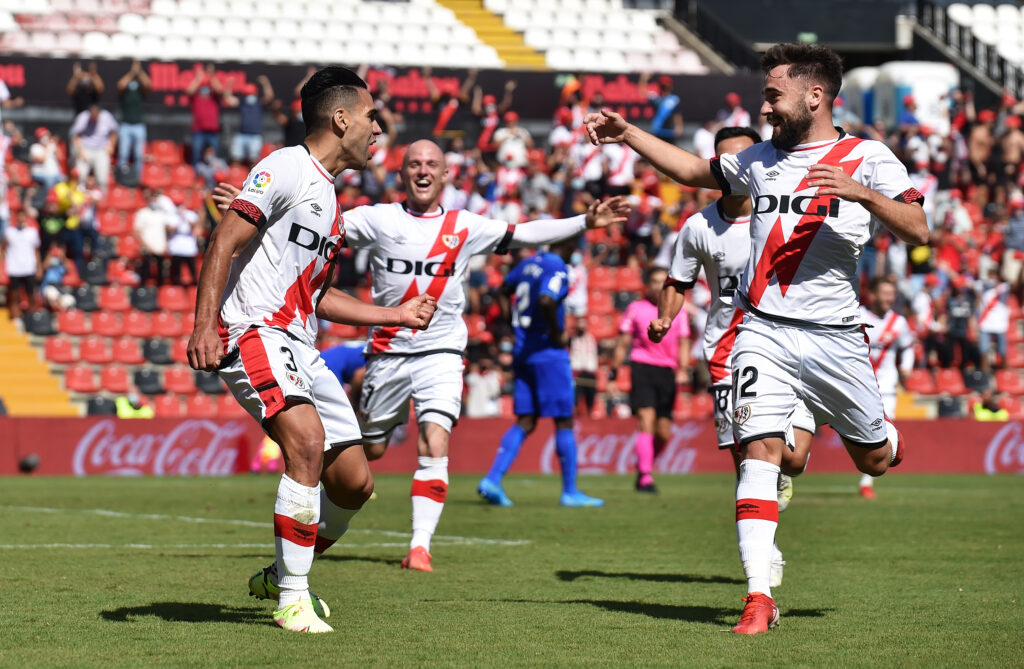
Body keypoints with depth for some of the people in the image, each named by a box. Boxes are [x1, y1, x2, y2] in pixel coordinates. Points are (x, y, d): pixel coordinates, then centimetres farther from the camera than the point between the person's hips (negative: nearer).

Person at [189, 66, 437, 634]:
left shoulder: (330, 201, 22)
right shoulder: (286, 168, -6)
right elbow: (224, 242, -13)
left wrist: (396, 315, 28)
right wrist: (204, 325, -24)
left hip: (300, 349, 9)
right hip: (253, 331, -9)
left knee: (354, 481, 4)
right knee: (308, 441, -29)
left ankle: (279, 576, 26)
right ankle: (292, 599, -22)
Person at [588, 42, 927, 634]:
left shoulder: (869, 158, -2)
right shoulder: (764, 159, 13)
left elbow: (917, 231, -13)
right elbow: (695, 170, 29)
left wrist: (861, 193, -29)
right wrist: (628, 134, 24)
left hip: (833, 337, -2)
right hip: (763, 333, 2)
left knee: (875, 461, 11)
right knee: (761, 449, -14)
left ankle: (886, 433, 50)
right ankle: (759, 598, -17)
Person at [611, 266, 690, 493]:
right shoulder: (636, 308, 7)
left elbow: (683, 343, 13)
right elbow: (623, 343, 11)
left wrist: (683, 369, -2)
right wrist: (614, 371, 6)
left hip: (668, 372, 3)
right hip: (642, 367, -3)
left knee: (664, 433, 2)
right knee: (646, 421, -16)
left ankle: (643, 466, 26)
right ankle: (645, 478, -15)